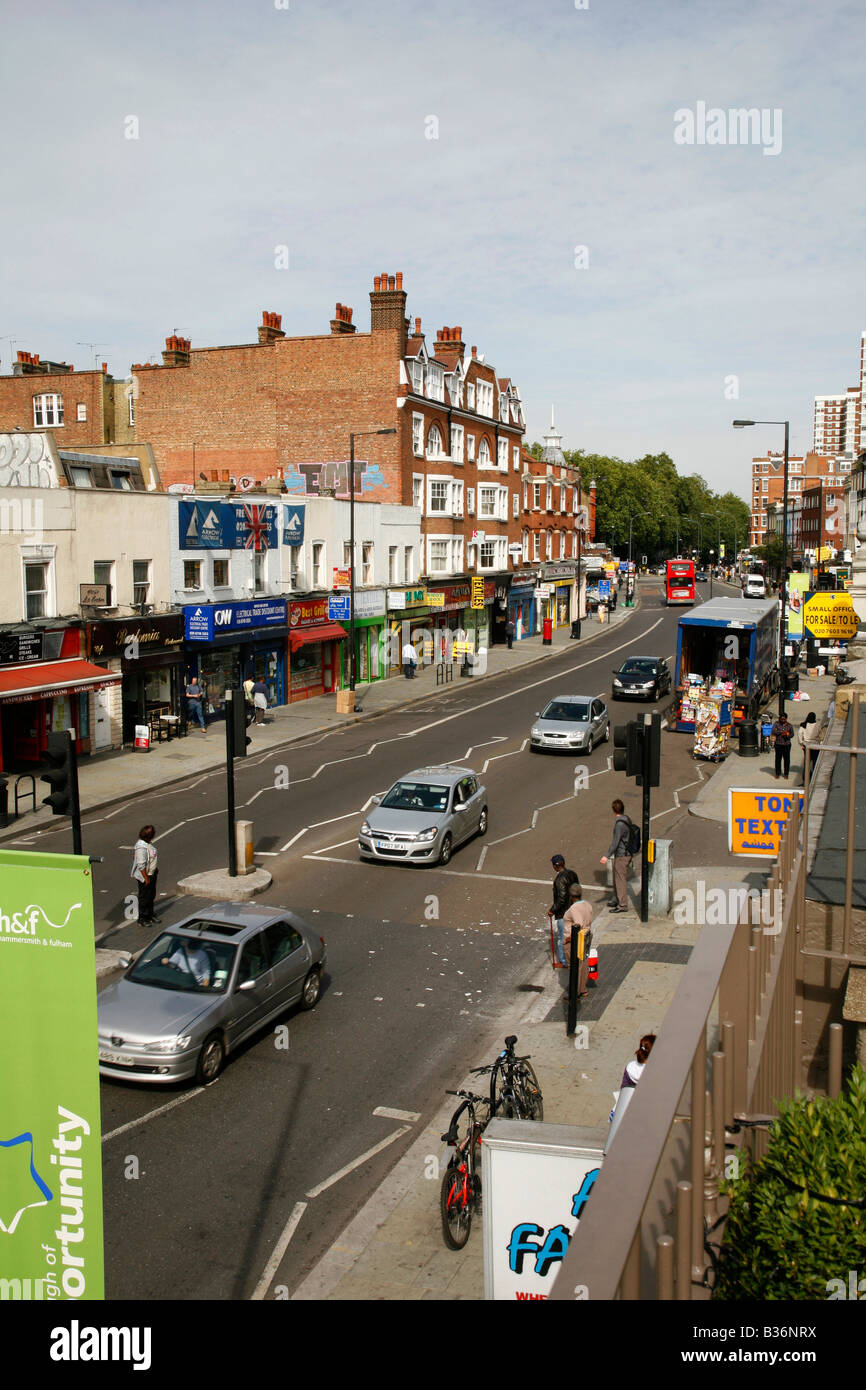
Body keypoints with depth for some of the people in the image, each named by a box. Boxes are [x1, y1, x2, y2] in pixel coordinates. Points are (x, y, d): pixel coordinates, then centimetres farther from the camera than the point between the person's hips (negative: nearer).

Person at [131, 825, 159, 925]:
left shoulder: (147, 843, 4)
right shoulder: (141, 847, -27)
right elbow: (141, 865, -26)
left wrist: (155, 870, 23)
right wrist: (146, 878, -23)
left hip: (152, 874, 10)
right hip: (144, 876, -10)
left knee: (151, 895, 20)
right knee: (144, 897, 4)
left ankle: (150, 915, 34)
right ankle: (142, 919, 16)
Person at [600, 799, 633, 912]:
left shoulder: (620, 824, -22)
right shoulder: (626, 820, 8)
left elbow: (615, 842, -26)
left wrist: (607, 856, -26)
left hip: (622, 856, -10)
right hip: (622, 854, 10)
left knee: (620, 880, -4)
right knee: (616, 878, 20)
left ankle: (623, 905, 1)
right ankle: (616, 900, 32)